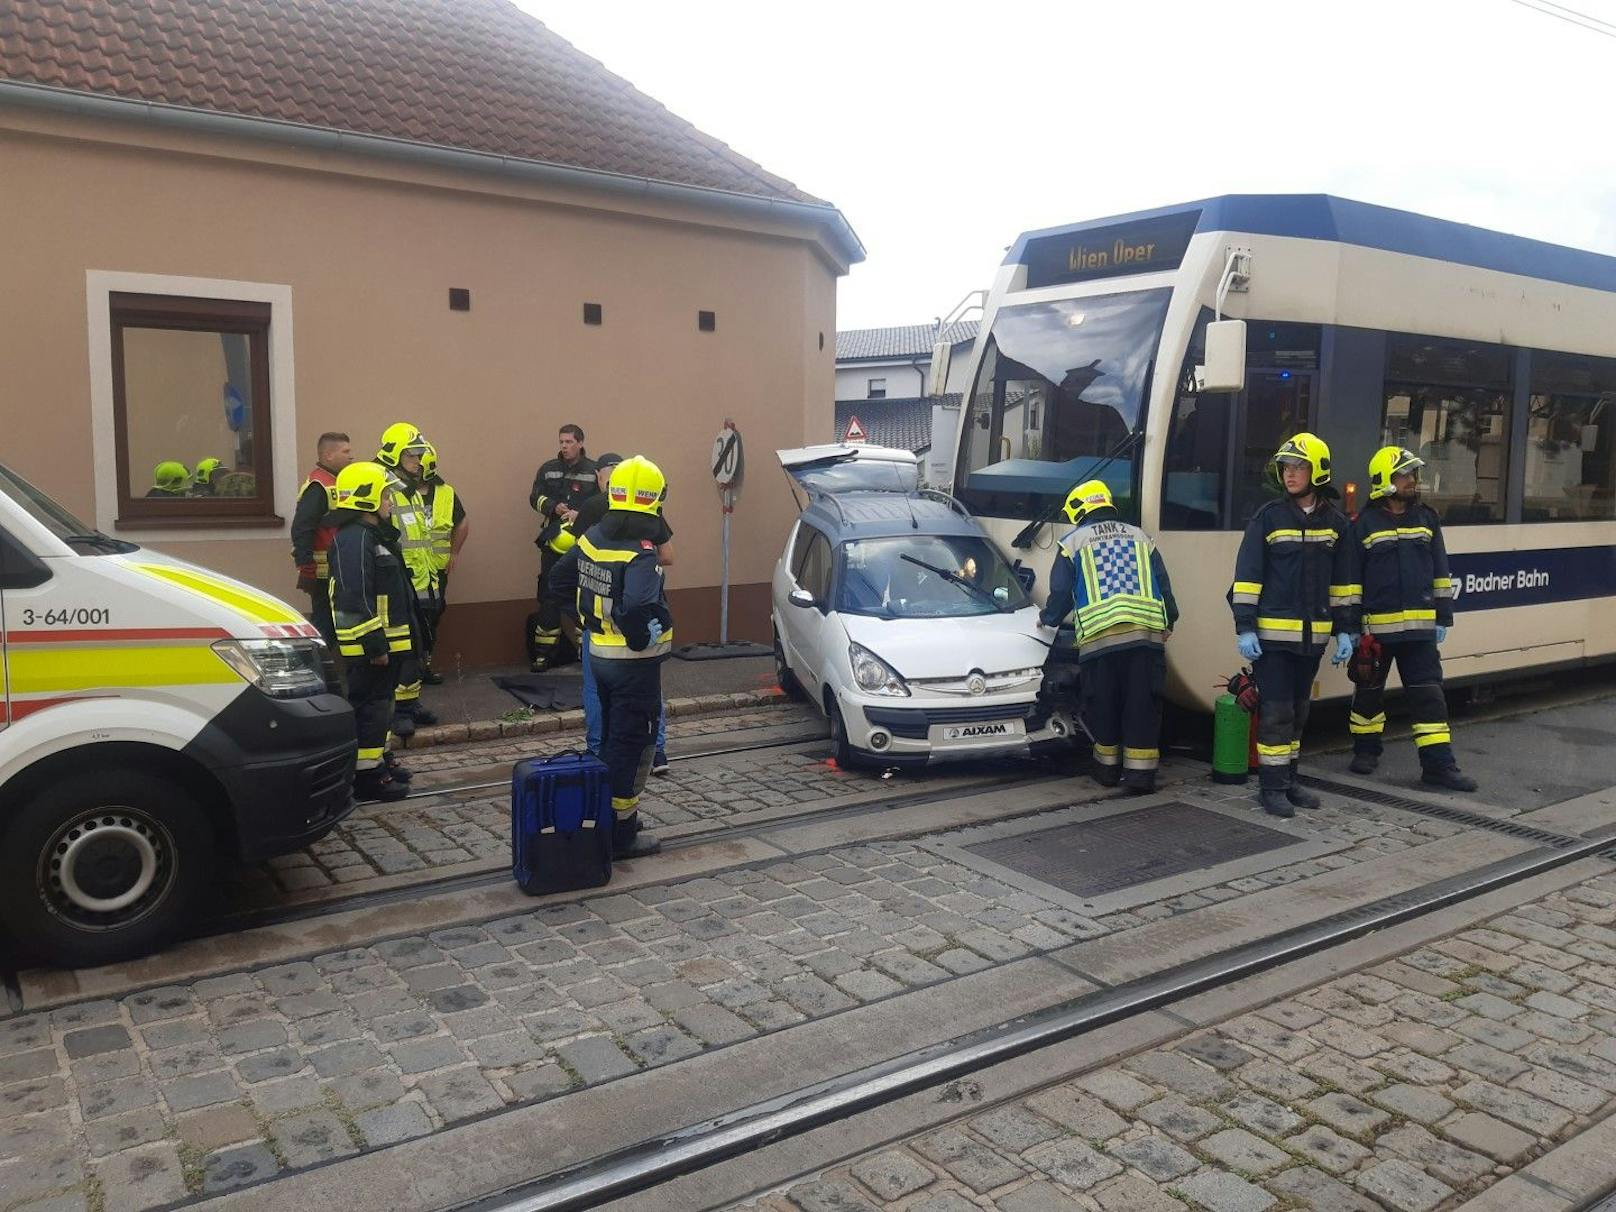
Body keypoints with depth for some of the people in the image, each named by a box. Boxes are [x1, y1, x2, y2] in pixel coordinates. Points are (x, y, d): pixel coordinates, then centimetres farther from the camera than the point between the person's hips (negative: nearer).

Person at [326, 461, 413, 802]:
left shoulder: (369, 535, 16)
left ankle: (377, 763, 28)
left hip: (381, 643, 11)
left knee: (378, 704, 18)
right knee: (369, 707, -6)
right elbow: (355, 600, -25)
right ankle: (367, 777, -1)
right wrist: (375, 645, -25)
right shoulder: (354, 540, -18)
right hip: (368, 647, -11)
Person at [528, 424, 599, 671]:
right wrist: (554, 507, -11)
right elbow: (535, 498, 8)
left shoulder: (594, 471, 1)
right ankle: (544, 652, 6)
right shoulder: (547, 469, 9)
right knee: (548, 597, 1)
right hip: (554, 540, 2)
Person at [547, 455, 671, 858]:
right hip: (635, 662, -8)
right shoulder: (640, 553, -23)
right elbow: (638, 608, -38)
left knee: (610, 737, 21)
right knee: (630, 744, 2)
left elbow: (559, 579, 14)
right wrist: (646, 637, -19)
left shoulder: (592, 538, 2)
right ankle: (620, 833, 9)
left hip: (599, 654, 8)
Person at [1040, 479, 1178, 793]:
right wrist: (1168, 622, 31)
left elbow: (1060, 594, 10)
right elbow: (1163, 585, 19)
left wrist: (1047, 618, 28)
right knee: (1142, 705, 3)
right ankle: (1140, 773, 2)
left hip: (1098, 636, -2)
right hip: (1147, 634, 2)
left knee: (1103, 705, 10)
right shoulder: (1140, 537, 20)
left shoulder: (1074, 541, 11)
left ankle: (1108, 767, 19)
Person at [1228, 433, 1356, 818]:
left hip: (1312, 635, 4)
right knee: (1275, 712, -4)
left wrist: (1344, 628, 9)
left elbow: (1342, 581, 13)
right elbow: (1247, 575, -6)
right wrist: (1244, 627, -12)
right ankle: (1272, 787, 4)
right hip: (1272, 633, -4)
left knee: (1299, 710, 13)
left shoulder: (1335, 522, 7)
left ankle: (1289, 780, 24)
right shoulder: (1268, 517, -4)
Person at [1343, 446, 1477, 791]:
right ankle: (1366, 750, 29)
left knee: (1428, 694, 1)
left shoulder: (1426, 519, 8)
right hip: (1376, 626, -3)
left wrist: (1443, 617, 8)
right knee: (1369, 690, 11)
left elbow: (1440, 572, 11)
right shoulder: (1364, 524, -4)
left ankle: (1439, 765, 4)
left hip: (1419, 626, 3)